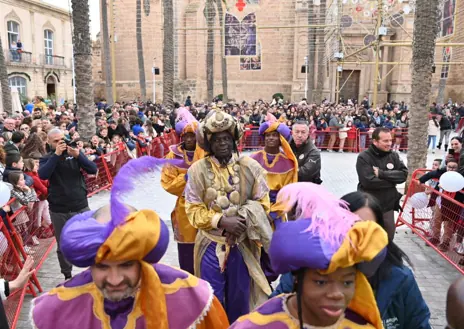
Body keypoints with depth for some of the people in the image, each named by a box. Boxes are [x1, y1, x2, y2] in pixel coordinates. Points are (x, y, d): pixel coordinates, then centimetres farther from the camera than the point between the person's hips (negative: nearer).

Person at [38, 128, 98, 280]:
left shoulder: (74, 153, 4)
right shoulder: (46, 158, 1)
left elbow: (93, 170, -8)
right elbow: (43, 175, -19)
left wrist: (78, 156, -22)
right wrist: (56, 155, -23)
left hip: (81, 207, 0)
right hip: (58, 210, 0)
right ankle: (68, 276, 26)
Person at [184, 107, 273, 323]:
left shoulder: (250, 167, -4)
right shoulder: (198, 170, -9)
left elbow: (262, 204, 0)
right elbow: (194, 210, -8)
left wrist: (245, 220, -17)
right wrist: (222, 220, -20)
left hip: (243, 245, 2)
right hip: (211, 245, -1)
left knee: (240, 298, 19)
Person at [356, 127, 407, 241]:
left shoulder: (393, 156, 4)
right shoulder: (364, 157, -14)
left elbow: (403, 174, -6)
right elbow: (369, 181, -23)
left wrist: (382, 173, -18)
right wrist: (392, 180, -14)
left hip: (388, 206, 5)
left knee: (388, 238, 17)